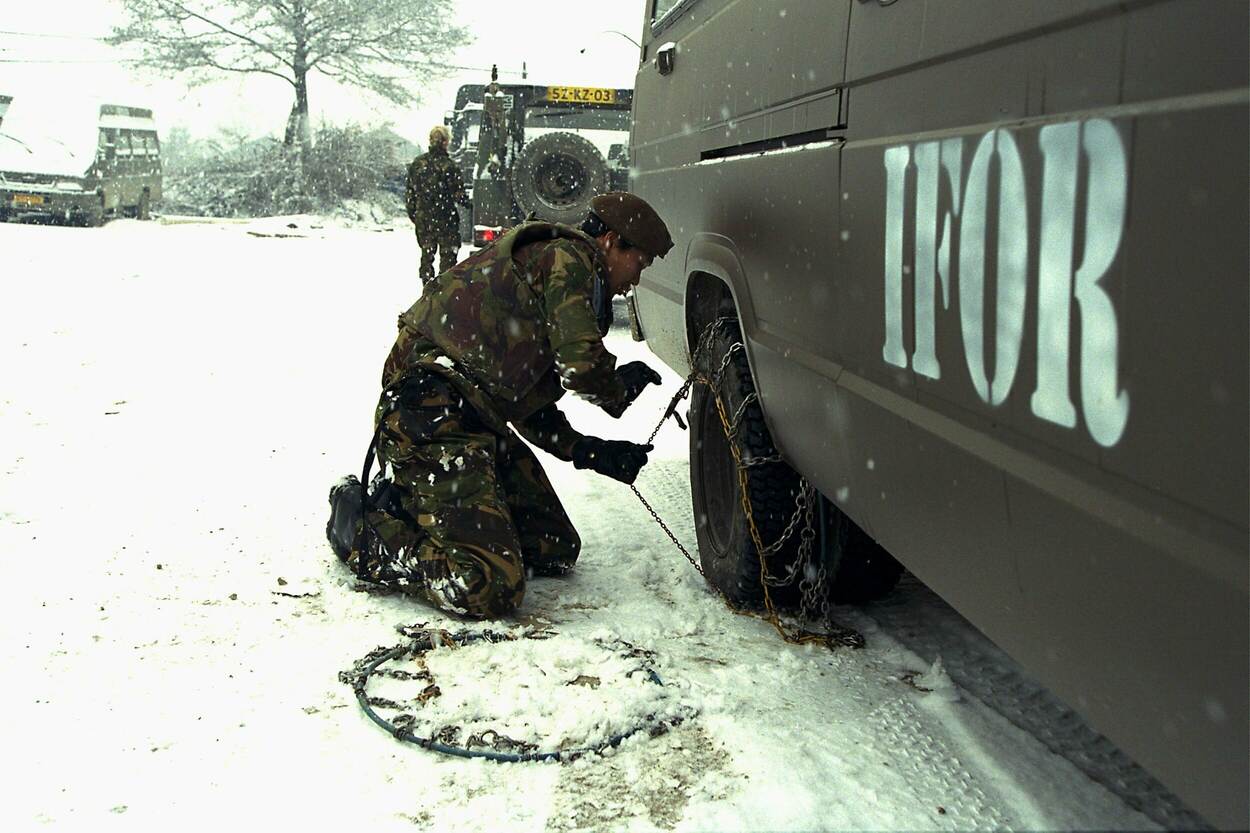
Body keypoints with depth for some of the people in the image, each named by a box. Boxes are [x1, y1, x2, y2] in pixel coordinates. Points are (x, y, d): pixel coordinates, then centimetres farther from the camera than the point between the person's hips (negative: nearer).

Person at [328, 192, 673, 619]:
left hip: (476, 421, 11)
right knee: (488, 588, -21)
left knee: (557, 552, 13)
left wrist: (586, 451, 14)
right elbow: (582, 364, -18)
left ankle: (406, 499, 17)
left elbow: (528, 400, 26)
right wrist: (620, 388, 6)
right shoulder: (569, 257, -5)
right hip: (432, 420, -11)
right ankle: (364, 533, 0)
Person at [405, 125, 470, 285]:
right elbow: (458, 194, -12)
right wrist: (467, 203, 8)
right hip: (446, 218, -4)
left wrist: (412, 214, 16)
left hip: (423, 218, 4)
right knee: (448, 254, 6)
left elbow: (409, 192, 5)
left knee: (426, 253, 16)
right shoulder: (450, 166, -15)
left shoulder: (417, 164, 0)